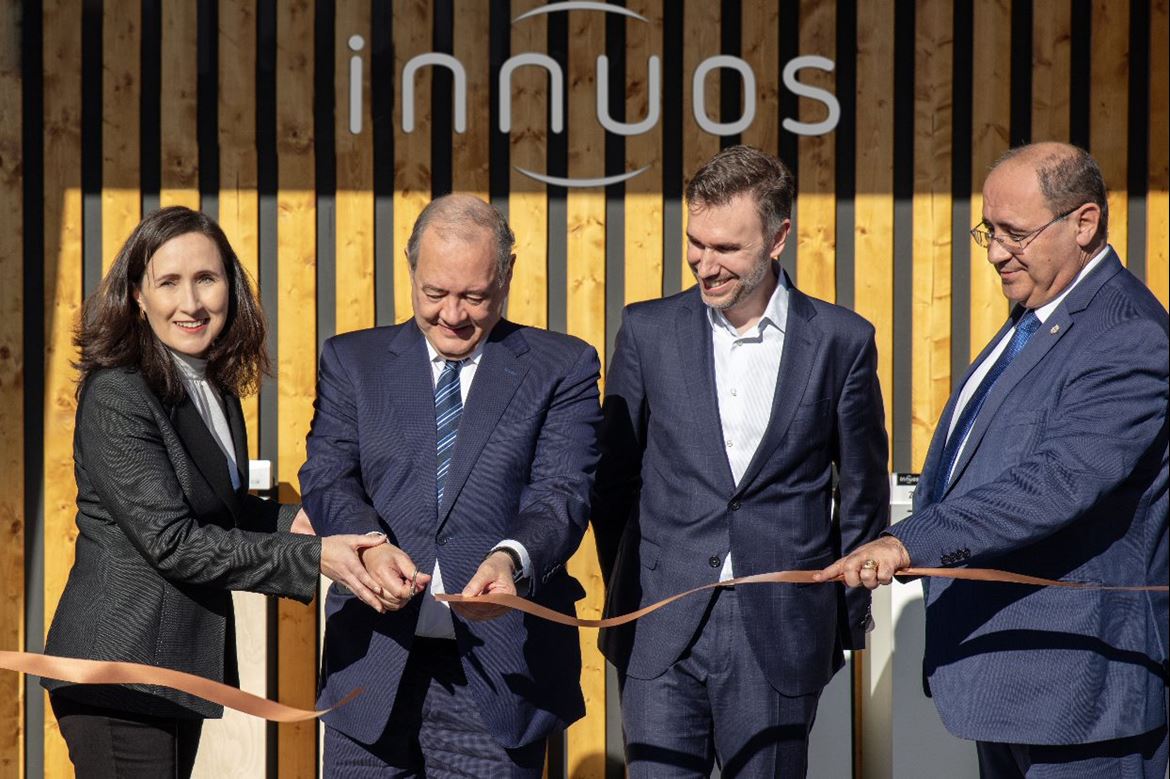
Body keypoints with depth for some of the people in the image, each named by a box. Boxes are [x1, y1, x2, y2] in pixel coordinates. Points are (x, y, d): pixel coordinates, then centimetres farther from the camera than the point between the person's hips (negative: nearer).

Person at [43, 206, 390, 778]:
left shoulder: (214, 388, 10)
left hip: (182, 663, 8)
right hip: (119, 672, -8)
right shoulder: (115, 397, -16)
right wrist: (313, 558, -21)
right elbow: (171, 540, -21)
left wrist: (296, 520, 0)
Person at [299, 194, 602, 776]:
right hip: (372, 665, 2)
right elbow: (326, 477, 1)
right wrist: (370, 546, -21)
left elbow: (563, 491, -6)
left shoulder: (562, 368, 6)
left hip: (499, 668, -1)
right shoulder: (352, 361, 11)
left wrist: (513, 559, -27)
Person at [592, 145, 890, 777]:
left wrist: (848, 619, 11)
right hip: (661, 633, 1)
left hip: (782, 635, 0)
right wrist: (627, 596, 11)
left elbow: (862, 490, 8)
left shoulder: (841, 341, 1)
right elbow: (613, 478, 10)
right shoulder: (648, 331, 3)